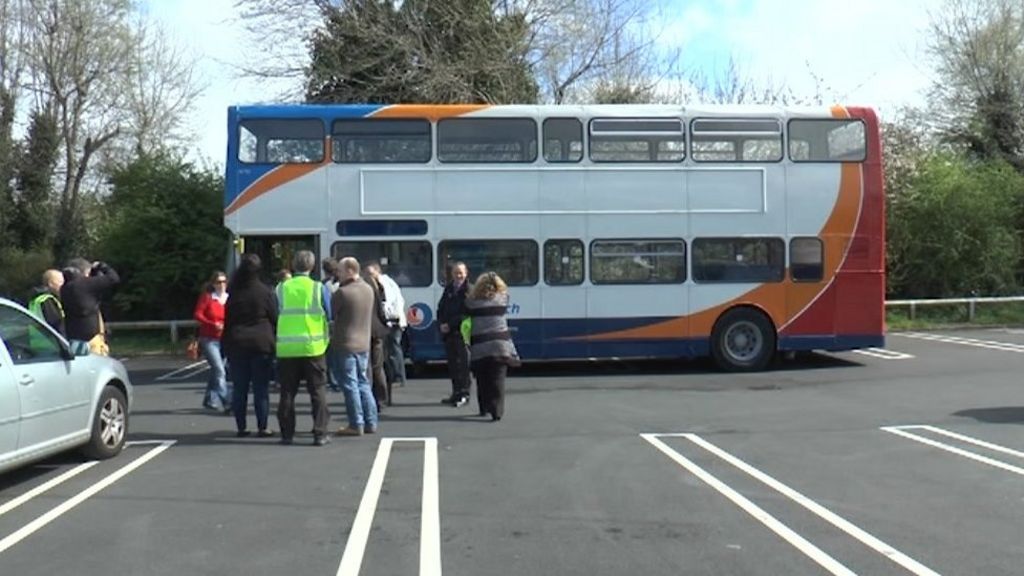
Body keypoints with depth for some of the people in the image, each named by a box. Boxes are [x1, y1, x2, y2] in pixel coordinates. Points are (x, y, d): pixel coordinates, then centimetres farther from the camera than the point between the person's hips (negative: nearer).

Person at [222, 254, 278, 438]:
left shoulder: (233, 293, 3)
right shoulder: (265, 292, -6)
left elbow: (227, 321, 7)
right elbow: (275, 318, -4)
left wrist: (226, 345, 13)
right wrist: (274, 341, 6)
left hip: (236, 345, 3)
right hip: (262, 344, -3)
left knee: (239, 388, 9)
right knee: (261, 388, 2)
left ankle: (241, 427, 12)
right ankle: (262, 428, 4)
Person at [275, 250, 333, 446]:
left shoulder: (280, 289, 3)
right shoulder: (319, 288, -3)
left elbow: (274, 317, 9)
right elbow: (331, 316, 2)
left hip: (286, 348, 2)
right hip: (313, 347, -2)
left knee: (287, 392, 10)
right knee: (318, 391, 5)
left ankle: (287, 434, 14)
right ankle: (320, 434, 4)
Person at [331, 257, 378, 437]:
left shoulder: (343, 292, -16)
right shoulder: (368, 289, 7)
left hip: (347, 344, -7)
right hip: (364, 343, 7)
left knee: (350, 385, -1)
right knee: (363, 383, 15)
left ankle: (356, 425, 1)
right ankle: (370, 423, 16)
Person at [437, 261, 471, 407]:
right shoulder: (448, 288, 15)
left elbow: (467, 313, -13)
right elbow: (441, 309, 14)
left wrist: (450, 324, -15)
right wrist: (441, 325, -2)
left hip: (462, 333, -6)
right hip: (448, 333, 6)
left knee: (462, 364, -4)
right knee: (452, 364, 10)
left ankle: (464, 394, 3)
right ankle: (456, 393, 19)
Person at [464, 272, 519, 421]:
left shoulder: (471, 301, 1)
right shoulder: (503, 298, 3)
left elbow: (466, 316, 6)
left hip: (479, 347, 0)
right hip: (500, 345, 0)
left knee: (482, 380, 13)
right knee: (497, 380, -1)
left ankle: (484, 408, 23)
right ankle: (497, 411, -8)